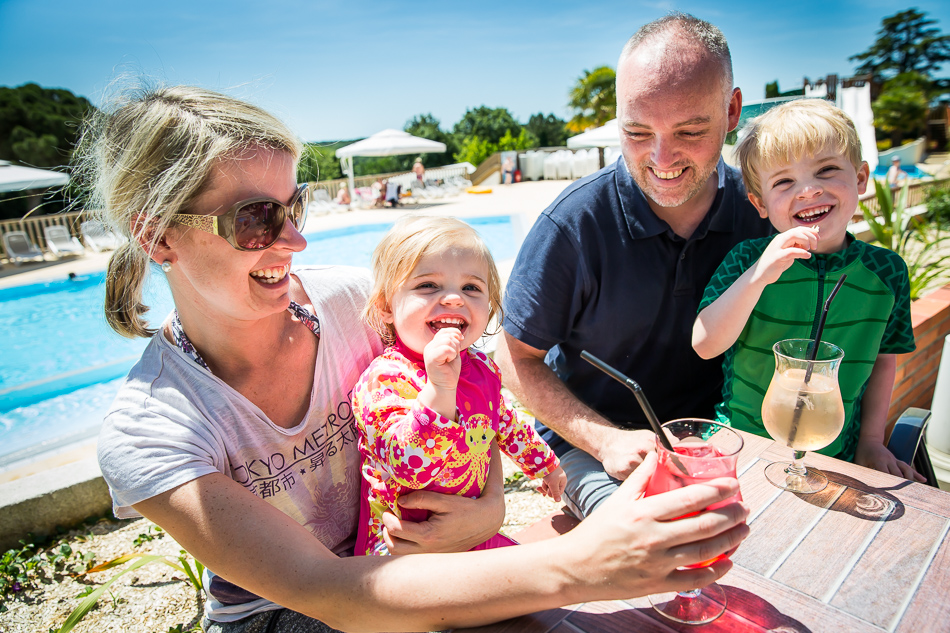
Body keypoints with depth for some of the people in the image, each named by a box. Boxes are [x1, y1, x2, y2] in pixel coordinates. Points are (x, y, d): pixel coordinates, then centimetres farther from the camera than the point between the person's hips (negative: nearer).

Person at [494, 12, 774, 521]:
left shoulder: (758, 211, -5)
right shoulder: (573, 223, -18)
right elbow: (517, 357, -11)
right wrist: (605, 439, -21)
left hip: (716, 436, 5)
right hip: (593, 441, -4)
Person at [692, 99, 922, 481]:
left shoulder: (887, 272, 0)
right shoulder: (746, 260, -10)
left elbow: (883, 360, 12)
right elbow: (704, 345, -20)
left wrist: (872, 442, 9)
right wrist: (759, 275, -30)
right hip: (742, 449, -3)